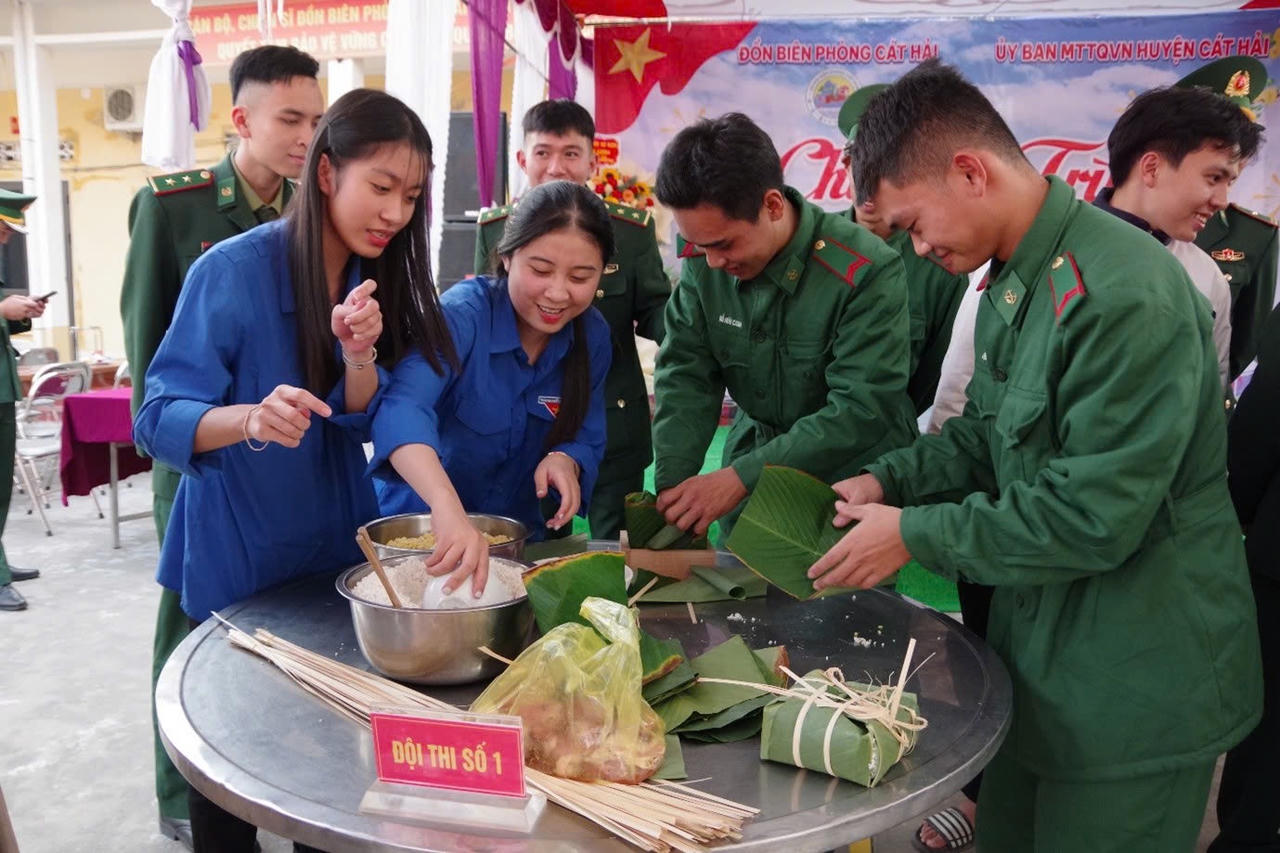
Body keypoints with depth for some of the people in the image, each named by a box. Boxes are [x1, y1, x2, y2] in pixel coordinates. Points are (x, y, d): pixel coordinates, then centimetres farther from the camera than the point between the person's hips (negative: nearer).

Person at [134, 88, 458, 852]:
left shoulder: (382, 279, -3)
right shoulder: (235, 269, -19)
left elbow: (364, 422, -7)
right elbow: (160, 419, -22)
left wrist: (360, 353, -27)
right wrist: (252, 418, -41)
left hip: (337, 544, 5)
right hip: (239, 554, -4)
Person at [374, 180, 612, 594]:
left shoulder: (592, 336, -4)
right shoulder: (461, 314, -21)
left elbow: (587, 439, 4)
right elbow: (402, 409, -38)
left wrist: (565, 460, -21)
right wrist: (448, 508, -54)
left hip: (523, 539, 4)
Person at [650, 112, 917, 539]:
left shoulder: (866, 272, -26)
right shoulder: (703, 259, -11)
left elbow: (862, 411, -27)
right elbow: (685, 374, -9)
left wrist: (742, 477, -31)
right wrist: (670, 485, -21)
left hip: (851, 482, -4)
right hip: (753, 459, 4)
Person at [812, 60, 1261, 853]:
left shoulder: (1123, 295, -26)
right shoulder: (1015, 280, 5)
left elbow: (1094, 516, -27)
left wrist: (915, 533, -19)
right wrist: (890, 480, -2)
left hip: (1137, 681, -8)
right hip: (1040, 641, 8)